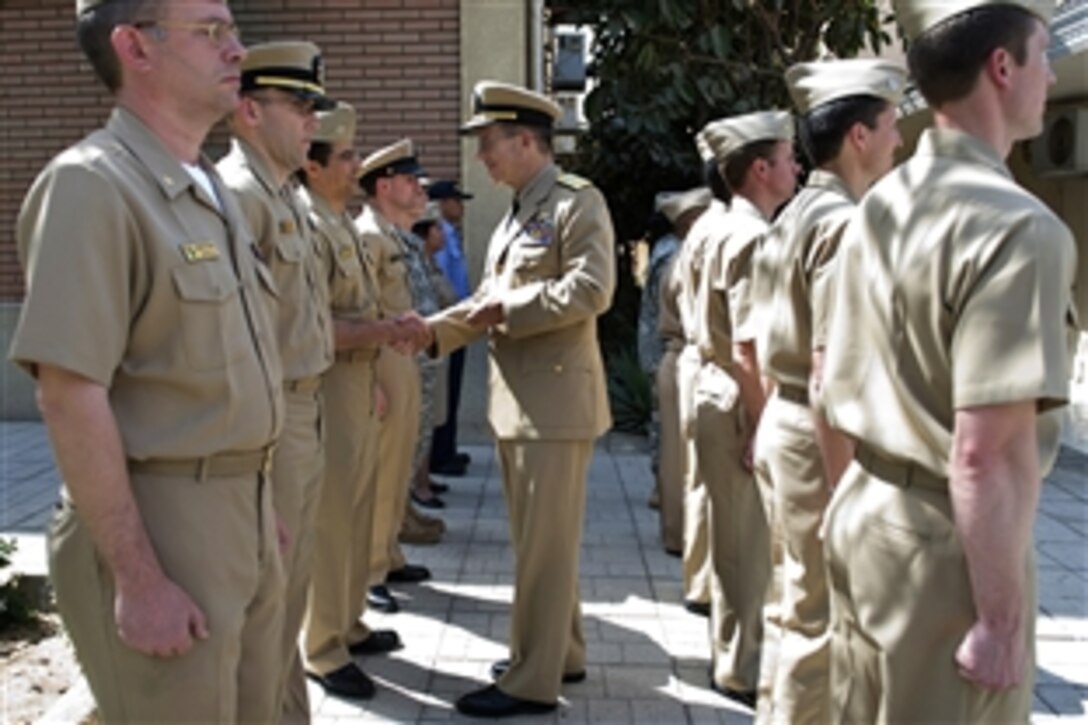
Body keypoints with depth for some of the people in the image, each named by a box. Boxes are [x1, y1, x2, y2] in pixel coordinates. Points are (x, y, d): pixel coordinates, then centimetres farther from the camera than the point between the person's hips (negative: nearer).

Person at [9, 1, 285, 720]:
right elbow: (69, 393, -21)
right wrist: (138, 578, -22)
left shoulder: (215, 190, 12)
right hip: (161, 522, -8)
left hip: (245, 512, 8)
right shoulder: (92, 184, -15)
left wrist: (259, 510, 17)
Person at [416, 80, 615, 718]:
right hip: (517, 400, 9)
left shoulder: (578, 201, -9)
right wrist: (431, 330, 7)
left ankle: (533, 681, 8)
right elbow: (490, 299, 18)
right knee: (538, 538, 17)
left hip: (557, 399, -9)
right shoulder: (515, 216, 18)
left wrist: (507, 307, -16)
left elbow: (591, 289, -21)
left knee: (544, 542, -2)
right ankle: (562, 652, 31)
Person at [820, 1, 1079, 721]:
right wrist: (1003, 622, -17)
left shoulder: (879, 207, 5)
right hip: (946, 543, -8)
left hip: (863, 515, 8)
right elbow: (987, 453, -25)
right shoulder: (1017, 225, -21)